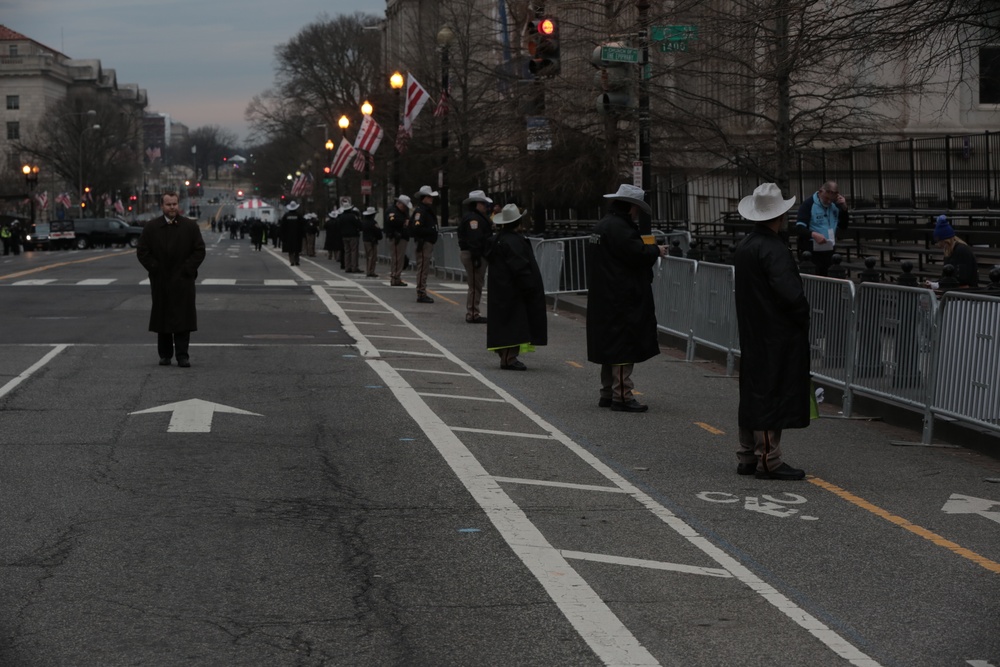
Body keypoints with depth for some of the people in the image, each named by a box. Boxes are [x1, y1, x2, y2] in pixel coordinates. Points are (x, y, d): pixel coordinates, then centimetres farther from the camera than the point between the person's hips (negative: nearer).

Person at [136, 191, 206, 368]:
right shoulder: (151, 227, 5)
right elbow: (142, 251, 4)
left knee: (183, 318, -5)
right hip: (160, 282, 1)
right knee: (162, 318, 6)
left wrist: (187, 269, -6)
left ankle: (182, 355, -4)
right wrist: (155, 268, -4)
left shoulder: (190, 226, 3)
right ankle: (165, 354, 14)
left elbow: (199, 250, 2)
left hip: (183, 280, -1)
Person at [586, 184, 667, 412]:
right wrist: (656, 251, -6)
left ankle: (608, 393, 22)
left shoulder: (603, 225, 17)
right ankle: (622, 396, -9)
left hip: (604, 300, 11)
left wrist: (649, 250, 18)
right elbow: (636, 253, -23)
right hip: (621, 299, -11)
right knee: (624, 347, -9)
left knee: (611, 347, 16)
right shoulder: (618, 228, -16)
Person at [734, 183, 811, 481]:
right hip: (777, 336, -9)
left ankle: (748, 456, 21)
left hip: (751, 333, 9)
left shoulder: (744, 246, 9)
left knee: (753, 394, 14)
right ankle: (768, 461, -1)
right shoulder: (774, 249, -19)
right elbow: (790, 293, -28)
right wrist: (803, 318, -9)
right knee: (773, 395, -4)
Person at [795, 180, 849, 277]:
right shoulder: (808, 204, -11)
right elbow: (799, 227, -18)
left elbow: (843, 227, 13)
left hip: (830, 251, 7)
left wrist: (844, 208, 0)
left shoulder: (835, 206, 11)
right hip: (811, 251, -6)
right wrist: (813, 234, -36)